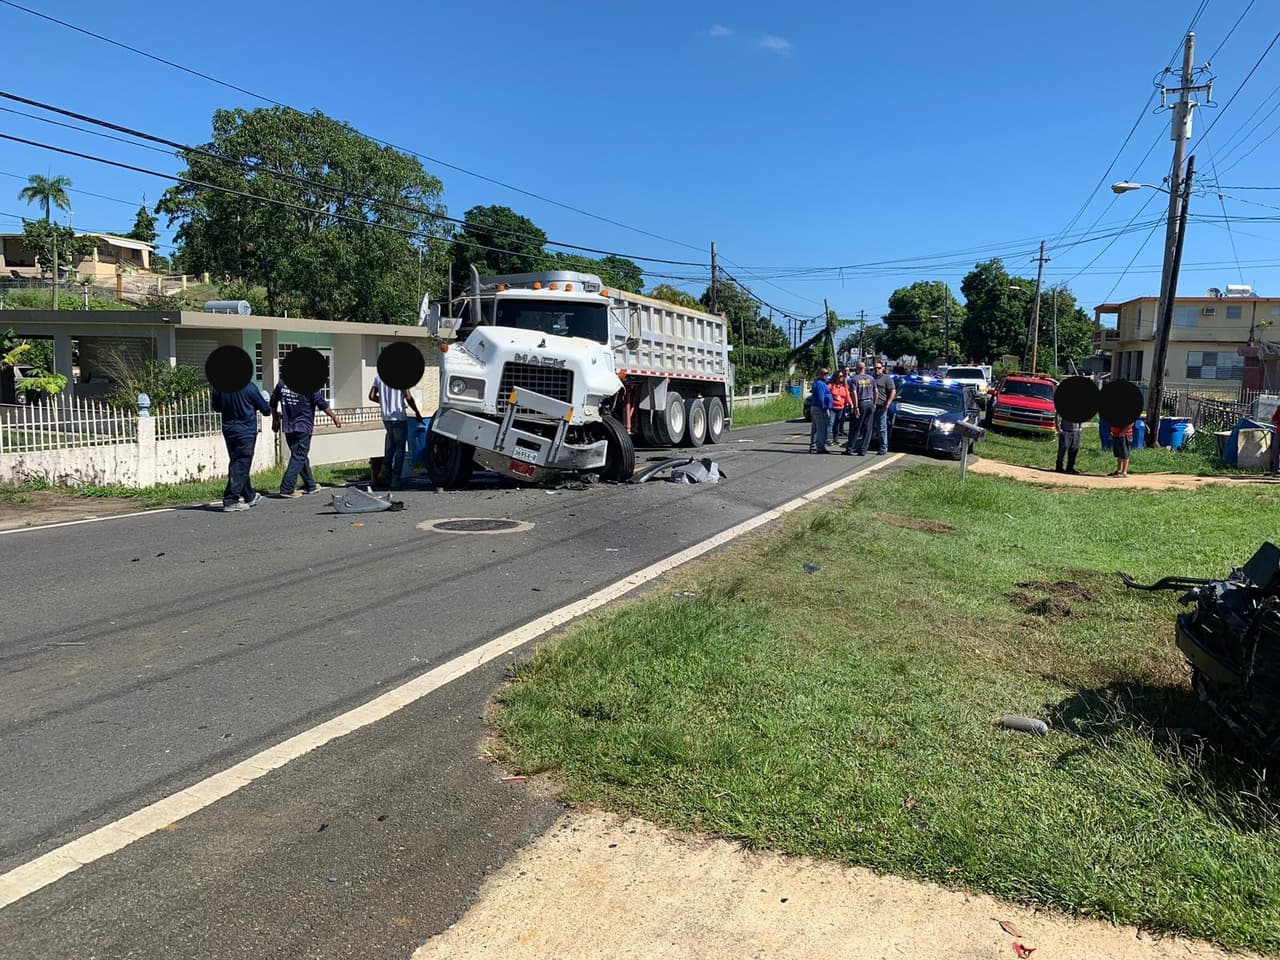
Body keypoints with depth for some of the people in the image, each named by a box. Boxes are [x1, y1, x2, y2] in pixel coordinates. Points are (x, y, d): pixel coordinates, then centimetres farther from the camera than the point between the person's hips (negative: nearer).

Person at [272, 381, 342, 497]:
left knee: (301, 456, 16)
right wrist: (334, 417, 2)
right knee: (299, 458, -2)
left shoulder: (281, 383, 6)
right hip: (303, 427, -6)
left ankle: (310, 485, 27)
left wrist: (275, 420, 28)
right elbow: (321, 403, -10)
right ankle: (287, 489, -8)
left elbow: (273, 402, 16)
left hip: (288, 428, 6)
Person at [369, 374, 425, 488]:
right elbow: (408, 398, -15)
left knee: (390, 447, 19)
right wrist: (417, 413, -3)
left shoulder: (379, 377, 5)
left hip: (386, 417, 5)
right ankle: (395, 481, 1)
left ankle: (385, 476, 13)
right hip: (399, 417, -5)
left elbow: (372, 396, 7)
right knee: (400, 449, 2)